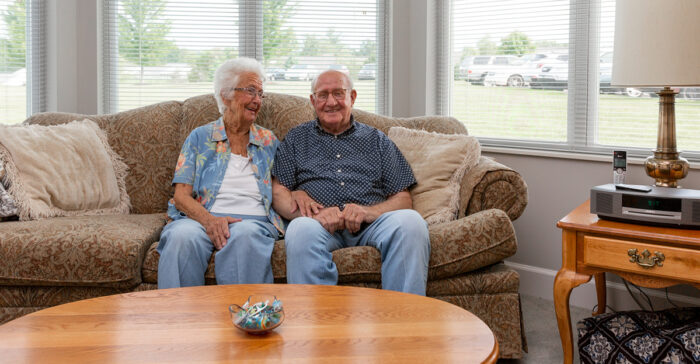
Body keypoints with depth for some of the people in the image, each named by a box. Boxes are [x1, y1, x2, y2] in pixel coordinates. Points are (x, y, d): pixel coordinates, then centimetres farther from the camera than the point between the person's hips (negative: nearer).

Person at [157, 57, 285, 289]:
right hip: (199, 218, 0)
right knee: (182, 237, -35)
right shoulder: (200, 137, 14)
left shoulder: (269, 141, 20)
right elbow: (181, 195, 4)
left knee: (244, 235, -37)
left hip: (253, 220, 1)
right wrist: (209, 220, -17)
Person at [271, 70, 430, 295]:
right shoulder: (296, 139, 23)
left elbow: (402, 199, 15)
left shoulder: (377, 140, 24)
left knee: (411, 221, -31)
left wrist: (367, 212, -8)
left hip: (370, 225, 1)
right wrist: (317, 214, -11)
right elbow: (278, 193, 10)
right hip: (320, 224, -1)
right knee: (301, 229, -37)